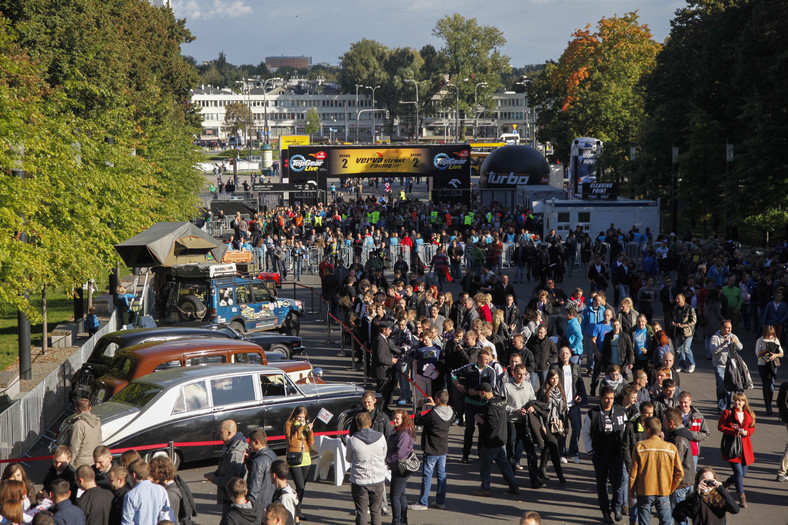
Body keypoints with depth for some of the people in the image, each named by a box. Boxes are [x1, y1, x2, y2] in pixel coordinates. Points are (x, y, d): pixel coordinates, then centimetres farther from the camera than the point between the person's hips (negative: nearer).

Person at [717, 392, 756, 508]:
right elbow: (720, 427, -4)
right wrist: (735, 432, -16)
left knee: (743, 473, 8)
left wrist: (746, 432, -8)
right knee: (738, 472, -9)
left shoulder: (749, 414, 8)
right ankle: (742, 497, 4)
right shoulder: (728, 413, -4)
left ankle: (726, 483, 36)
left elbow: (752, 428, 15)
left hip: (745, 445, 5)